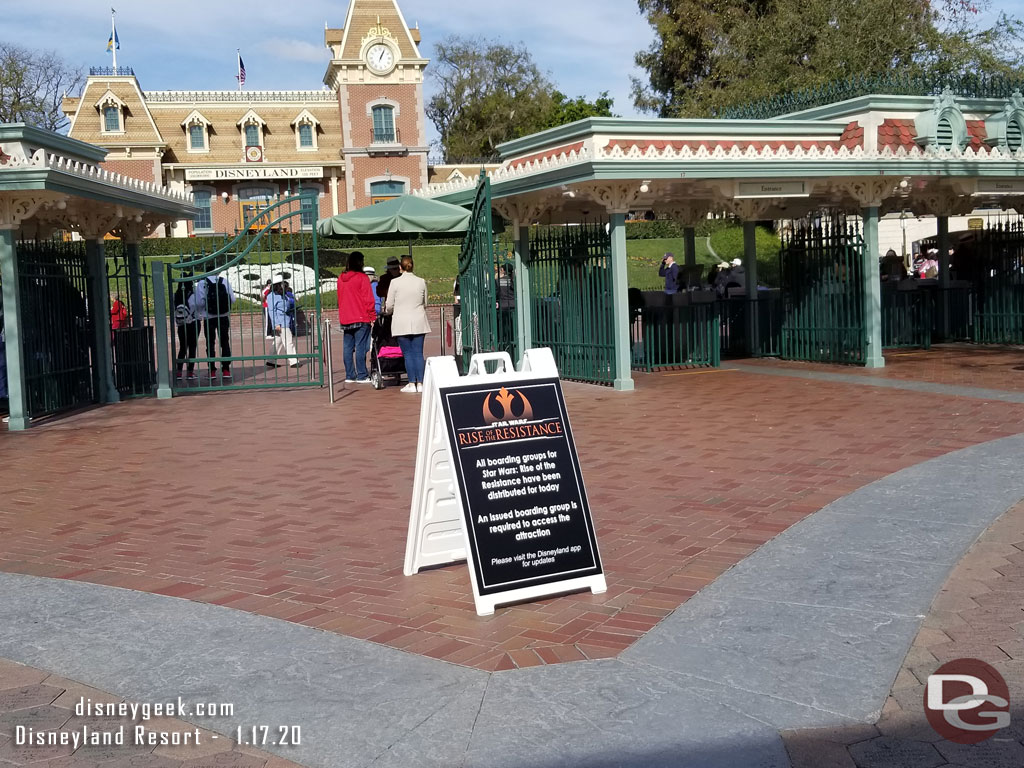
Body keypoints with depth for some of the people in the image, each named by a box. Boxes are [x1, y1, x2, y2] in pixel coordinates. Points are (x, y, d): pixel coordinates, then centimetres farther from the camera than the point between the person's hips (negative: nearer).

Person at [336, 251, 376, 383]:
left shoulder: (341, 278, 11)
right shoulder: (362, 278, -8)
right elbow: (368, 299, -9)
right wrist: (372, 316, -4)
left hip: (345, 319, 6)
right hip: (361, 318, -6)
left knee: (348, 348, 8)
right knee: (360, 347, -5)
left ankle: (349, 375, 10)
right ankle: (362, 376, -5)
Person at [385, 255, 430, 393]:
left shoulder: (395, 282, -6)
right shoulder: (421, 282, 2)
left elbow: (389, 305, -1)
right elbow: (425, 304, 11)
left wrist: (387, 312, 22)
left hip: (402, 323, -2)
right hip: (418, 322, 2)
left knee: (408, 353, 2)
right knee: (418, 353, 4)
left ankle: (412, 384, 0)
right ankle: (420, 383, 1)